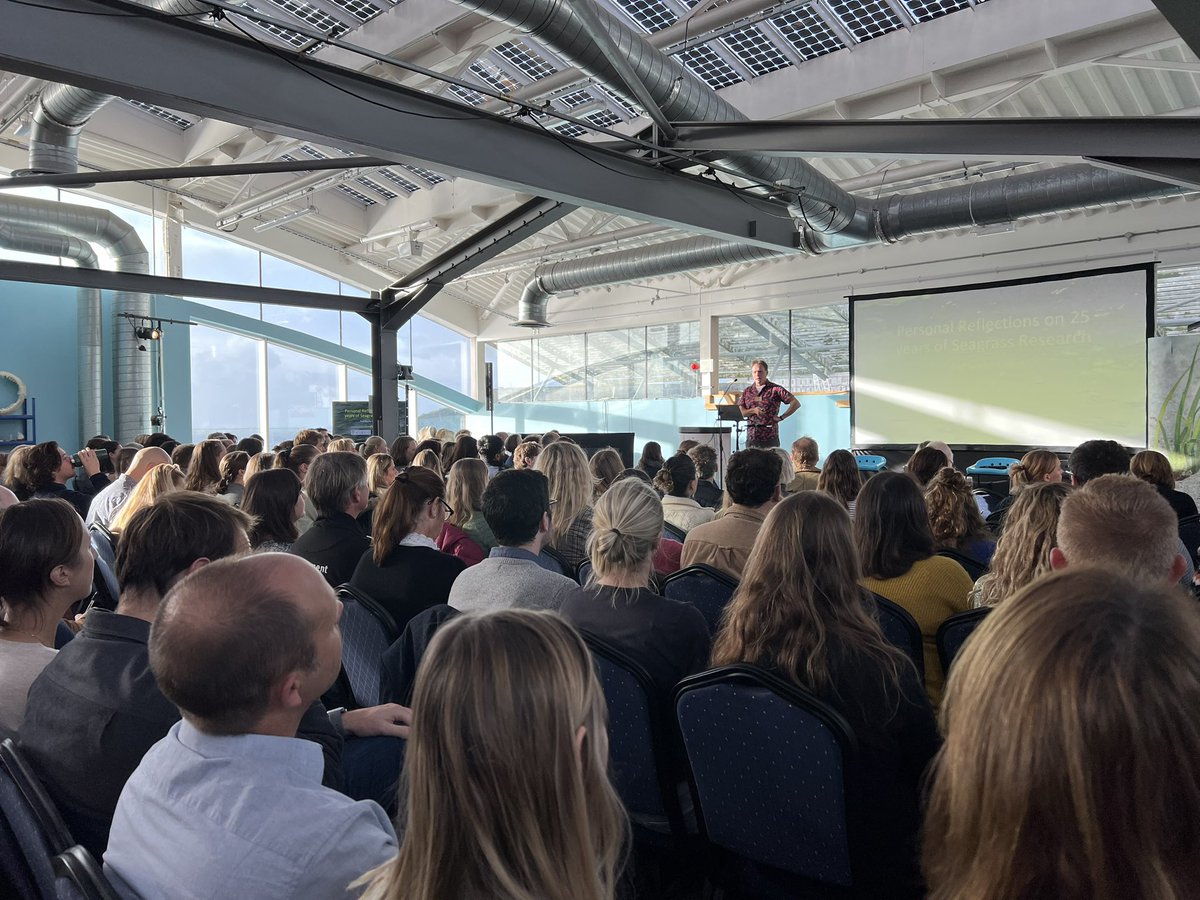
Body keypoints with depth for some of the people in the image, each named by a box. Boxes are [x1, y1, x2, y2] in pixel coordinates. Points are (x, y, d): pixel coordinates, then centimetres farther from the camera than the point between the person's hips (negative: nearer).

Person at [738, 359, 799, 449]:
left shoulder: (775, 389, 0)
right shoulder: (747, 392, 13)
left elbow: (796, 403, -4)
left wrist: (781, 417, -7)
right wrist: (753, 410, -11)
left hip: (770, 438, -4)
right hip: (751, 438, 4)